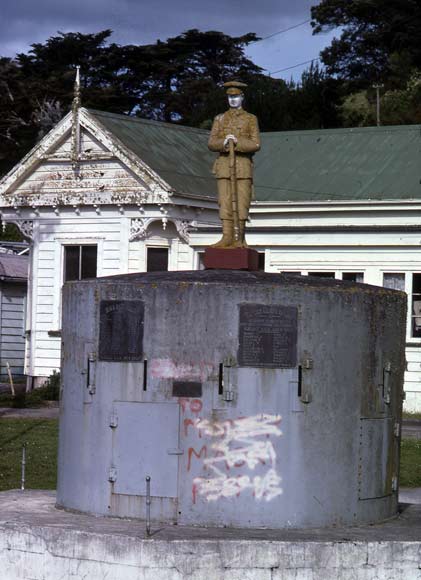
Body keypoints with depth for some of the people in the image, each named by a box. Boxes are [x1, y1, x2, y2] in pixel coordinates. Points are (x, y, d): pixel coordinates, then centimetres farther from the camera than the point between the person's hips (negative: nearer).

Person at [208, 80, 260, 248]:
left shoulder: (251, 119, 7)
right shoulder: (220, 119, 14)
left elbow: (255, 144, -3)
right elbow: (211, 143, 5)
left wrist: (237, 142, -18)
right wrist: (223, 142, -16)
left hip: (243, 166, -2)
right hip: (224, 166, 2)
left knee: (242, 202, -4)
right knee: (225, 202, -3)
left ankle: (240, 238, 0)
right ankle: (227, 237, -3)